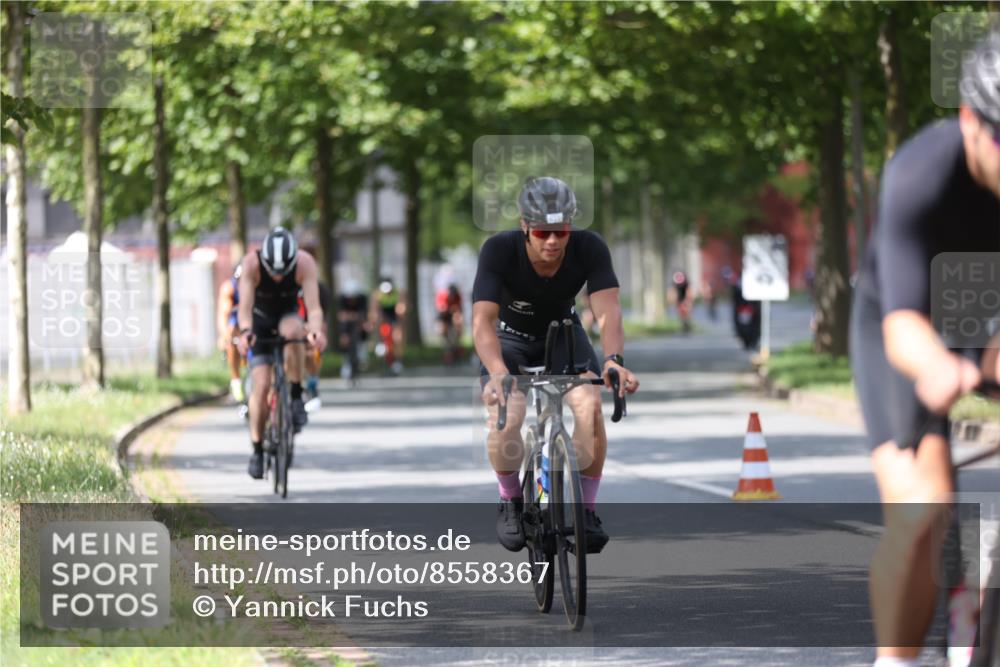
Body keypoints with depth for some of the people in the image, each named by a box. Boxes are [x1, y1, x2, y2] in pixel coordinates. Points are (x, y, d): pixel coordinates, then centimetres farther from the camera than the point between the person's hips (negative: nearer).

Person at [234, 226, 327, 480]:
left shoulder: (305, 263, -30)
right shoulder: (251, 263, -31)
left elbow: (313, 306, -37)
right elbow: (245, 306, -39)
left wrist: (316, 330, -58)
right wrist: (245, 332, -59)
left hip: (288, 314, 0)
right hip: (260, 319, 0)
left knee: (293, 330, -37)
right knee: (261, 385, -13)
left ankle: (296, 397, -23)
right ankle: (257, 450, 2)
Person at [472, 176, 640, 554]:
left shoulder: (590, 249, -26)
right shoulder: (499, 250, -31)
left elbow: (608, 312, -34)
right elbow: (482, 320, -40)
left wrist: (613, 360, -55)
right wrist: (498, 373, -58)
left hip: (563, 334, 2)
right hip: (509, 339, -2)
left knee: (590, 407, -26)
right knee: (505, 421, -28)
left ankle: (586, 510, -8)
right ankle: (510, 502, 1)